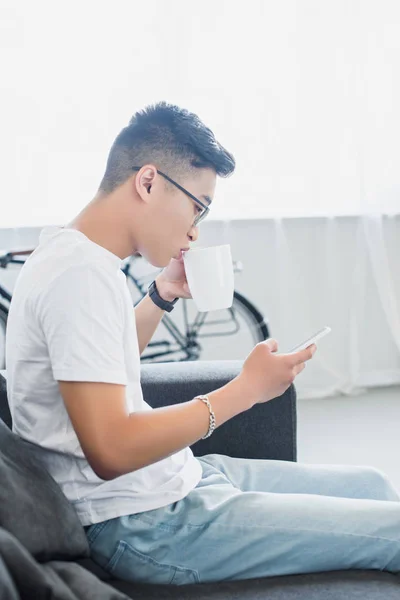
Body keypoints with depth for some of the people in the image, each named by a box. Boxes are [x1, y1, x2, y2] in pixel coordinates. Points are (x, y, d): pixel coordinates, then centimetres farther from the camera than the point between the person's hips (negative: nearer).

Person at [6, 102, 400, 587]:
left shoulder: (68, 250, 9)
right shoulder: (83, 272, -22)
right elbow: (110, 450, -27)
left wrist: (164, 293, 14)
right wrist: (244, 391, -19)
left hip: (173, 480, 10)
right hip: (144, 527, -10)